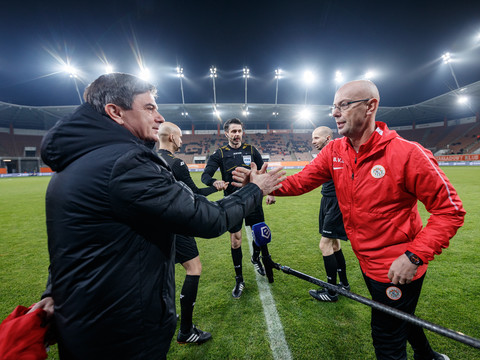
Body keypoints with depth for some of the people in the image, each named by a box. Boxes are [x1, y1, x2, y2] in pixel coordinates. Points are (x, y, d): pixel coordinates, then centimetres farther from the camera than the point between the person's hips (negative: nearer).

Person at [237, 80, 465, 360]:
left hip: (398, 269, -6)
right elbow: (301, 181, -10)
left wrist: (415, 256, -23)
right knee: (399, 319, 32)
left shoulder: (407, 153, -23)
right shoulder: (334, 151, -5)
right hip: (368, 262, 7)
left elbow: (450, 209, -17)